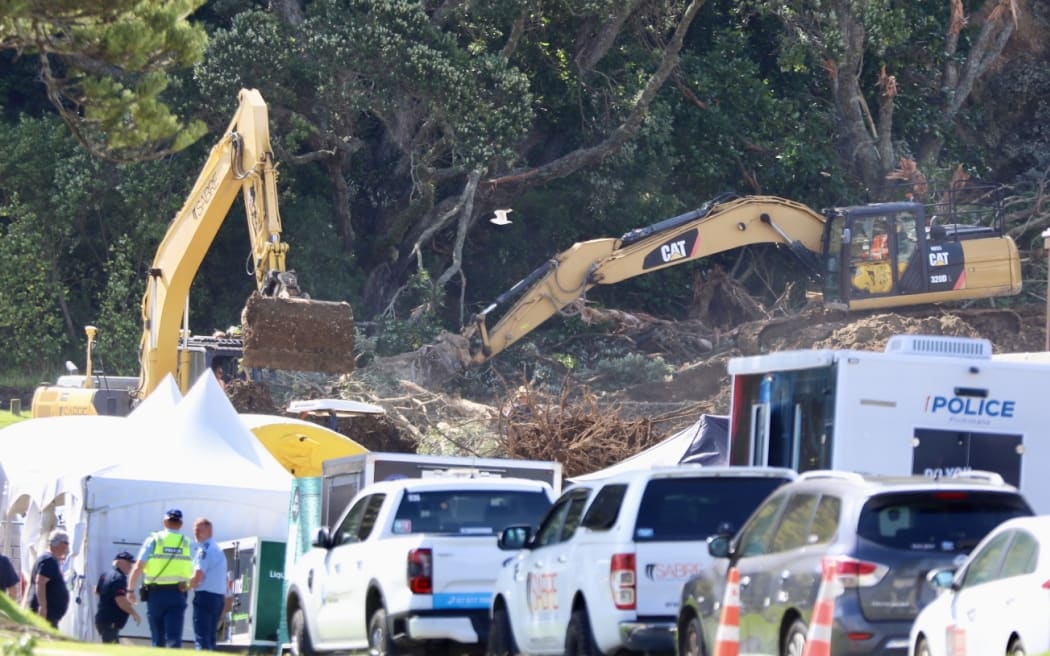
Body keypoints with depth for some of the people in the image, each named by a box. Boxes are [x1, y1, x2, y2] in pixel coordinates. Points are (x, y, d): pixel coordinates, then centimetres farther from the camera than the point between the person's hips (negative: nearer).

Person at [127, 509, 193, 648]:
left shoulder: (153, 540, 1)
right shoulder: (186, 543, 5)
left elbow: (138, 567, -5)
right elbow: (193, 573, 1)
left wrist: (130, 590, 2)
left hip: (156, 594, 0)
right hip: (177, 595, 0)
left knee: (158, 639, 10)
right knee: (174, 637, -7)